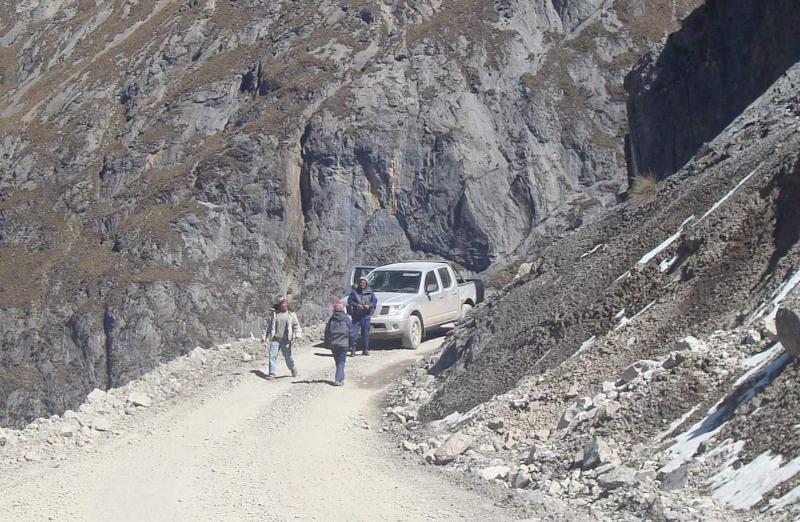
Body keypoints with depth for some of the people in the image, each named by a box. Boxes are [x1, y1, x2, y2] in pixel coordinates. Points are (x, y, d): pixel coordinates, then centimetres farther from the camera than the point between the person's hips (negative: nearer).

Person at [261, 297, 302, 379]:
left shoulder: (291, 314, 6)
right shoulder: (274, 314, 6)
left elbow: (296, 325, 4)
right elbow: (267, 325, 11)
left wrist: (297, 334, -12)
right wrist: (264, 337, 10)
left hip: (286, 340, -1)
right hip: (275, 339, 1)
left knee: (288, 356, 3)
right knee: (272, 356, -6)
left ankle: (293, 368, 30)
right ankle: (272, 374, 1)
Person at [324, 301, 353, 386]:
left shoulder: (331, 320, 2)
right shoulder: (347, 319, -3)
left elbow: (327, 333, 5)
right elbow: (351, 333, 1)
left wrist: (327, 344, 12)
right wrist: (351, 344, 11)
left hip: (333, 344, 3)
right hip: (343, 344, -3)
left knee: (338, 362, 15)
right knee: (341, 362, -4)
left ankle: (341, 378, 22)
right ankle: (339, 379, -17)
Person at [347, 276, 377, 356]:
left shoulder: (370, 292, 8)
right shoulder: (354, 292, 4)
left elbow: (375, 301, 4)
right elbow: (349, 301, 0)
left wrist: (369, 305, -15)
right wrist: (357, 305, -16)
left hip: (366, 315, 1)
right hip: (356, 315, -1)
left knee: (365, 333, 6)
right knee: (354, 333, -9)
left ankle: (365, 349, 16)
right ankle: (353, 350, -5)